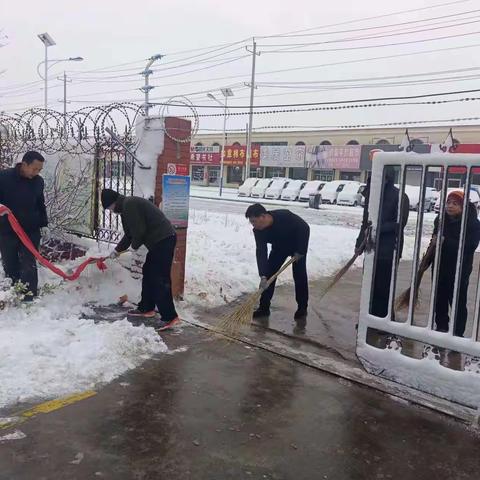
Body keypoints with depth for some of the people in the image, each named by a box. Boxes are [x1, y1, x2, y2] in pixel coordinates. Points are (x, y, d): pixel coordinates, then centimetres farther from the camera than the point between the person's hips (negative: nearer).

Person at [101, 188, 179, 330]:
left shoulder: (129, 205, -13)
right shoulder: (126, 207, 21)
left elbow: (139, 231, -18)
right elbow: (129, 234, 30)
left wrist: (135, 245, 1)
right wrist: (117, 250, 33)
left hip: (164, 239, -11)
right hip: (159, 240, 11)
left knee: (160, 279, -9)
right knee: (148, 273, 19)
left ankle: (169, 317, -5)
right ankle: (146, 308, 31)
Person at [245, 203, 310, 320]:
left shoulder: (285, 216, -38)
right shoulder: (258, 231, -25)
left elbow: (305, 228, -27)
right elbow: (261, 253, -28)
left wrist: (300, 251, -25)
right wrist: (263, 276, -38)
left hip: (298, 246, -4)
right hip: (279, 247, 4)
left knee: (299, 275, -7)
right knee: (269, 273, -4)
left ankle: (302, 307, 8)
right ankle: (264, 307, 3)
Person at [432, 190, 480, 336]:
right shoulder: (440, 219, 6)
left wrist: (445, 241, -27)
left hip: (459, 271, -5)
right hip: (440, 268, 6)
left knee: (458, 303, -1)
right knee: (440, 301, 15)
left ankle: (458, 333, 10)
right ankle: (441, 328, 30)